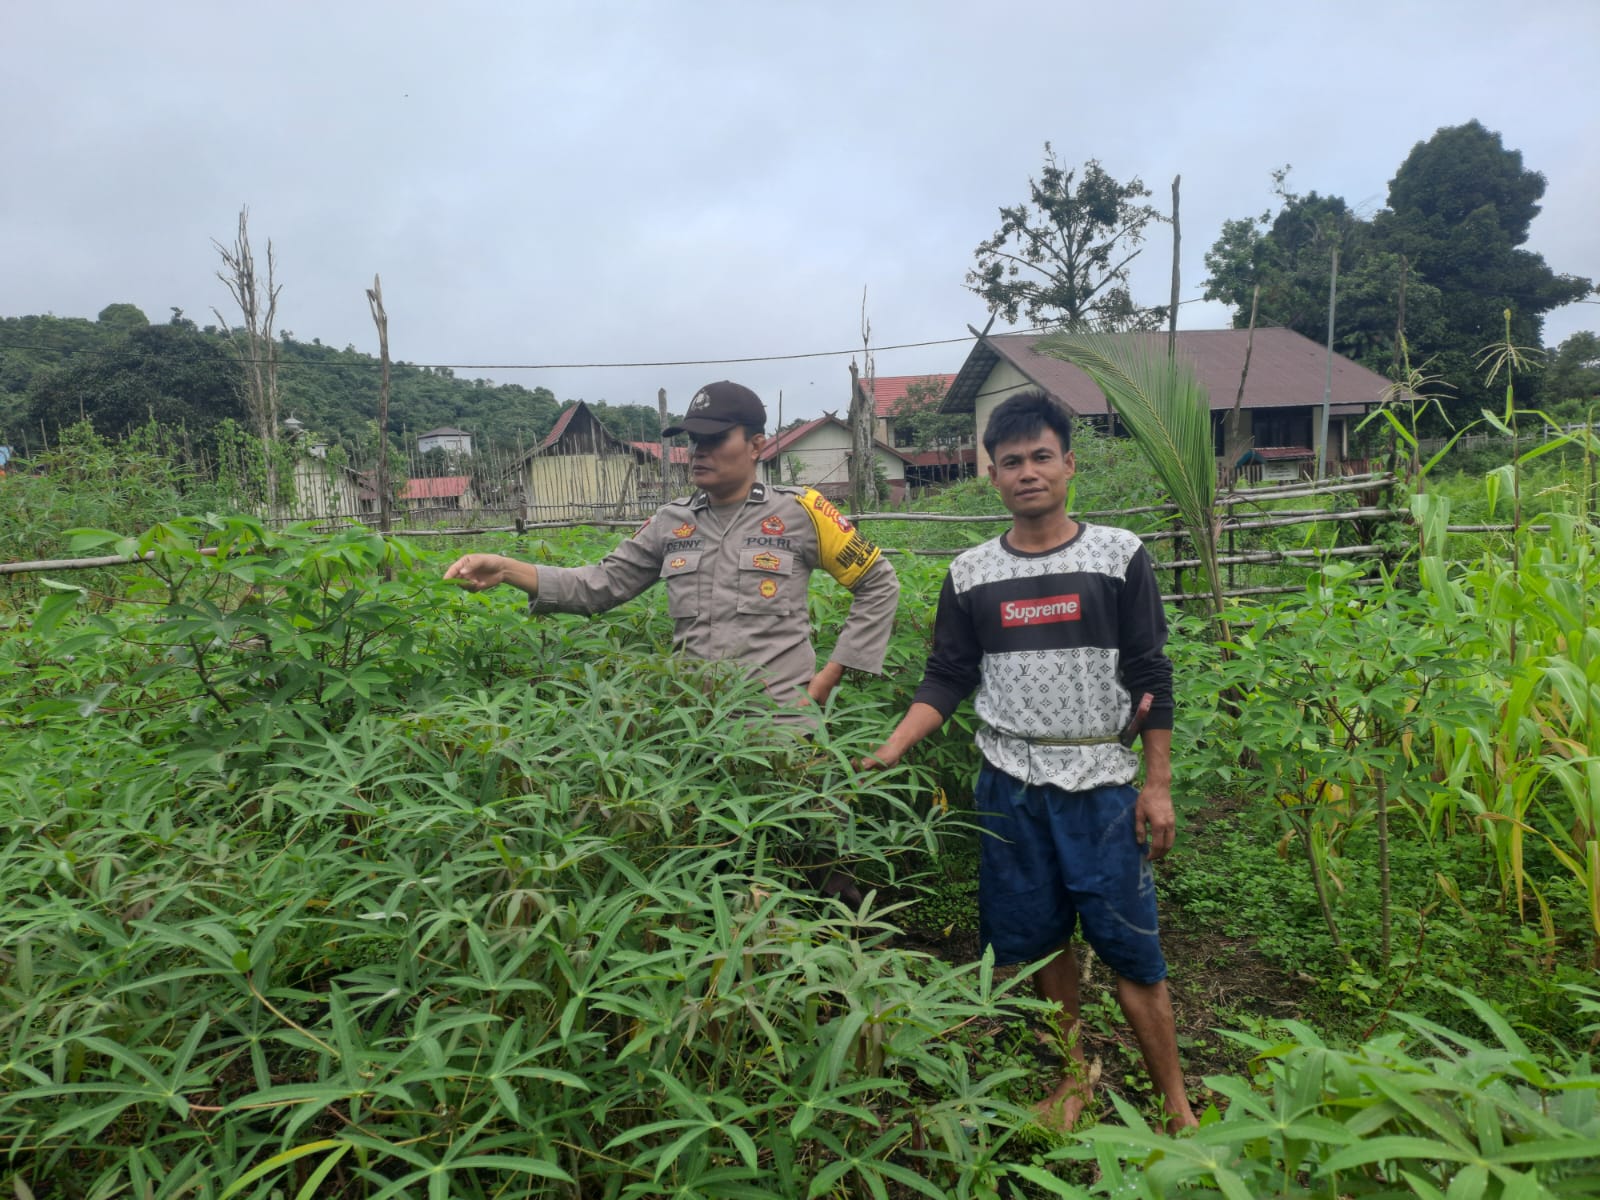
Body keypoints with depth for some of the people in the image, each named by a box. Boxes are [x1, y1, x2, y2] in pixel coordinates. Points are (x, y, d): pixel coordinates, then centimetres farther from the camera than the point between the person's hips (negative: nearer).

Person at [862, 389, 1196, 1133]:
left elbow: (1151, 677, 0)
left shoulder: (1117, 556, -1)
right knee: (1039, 938, 13)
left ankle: (1175, 1105, 19)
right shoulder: (971, 574, 4)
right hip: (1010, 787, 2)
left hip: (1101, 784, -2)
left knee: (1129, 944, 2)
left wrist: (1158, 785, -2)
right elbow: (947, 680, 5)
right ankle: (1074, 1076, 33)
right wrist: (888, 752, -7)